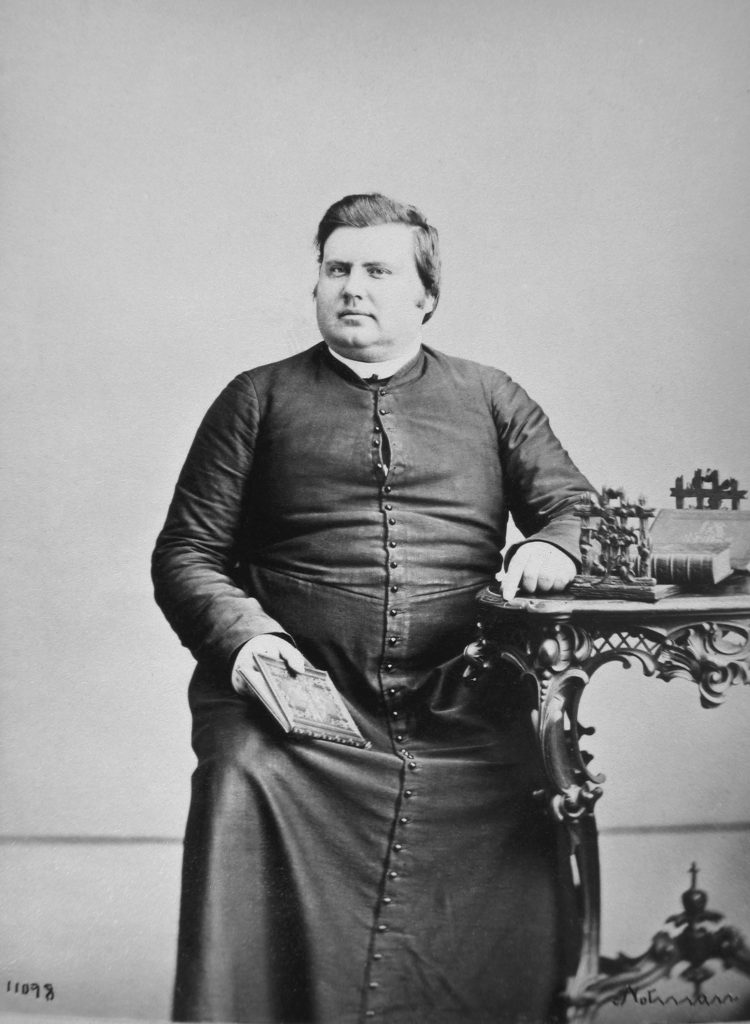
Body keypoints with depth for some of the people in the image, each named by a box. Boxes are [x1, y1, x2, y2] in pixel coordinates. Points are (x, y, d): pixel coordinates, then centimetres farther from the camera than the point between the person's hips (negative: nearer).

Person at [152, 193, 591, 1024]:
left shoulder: (489, 398, 19)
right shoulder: (259, 399, 16)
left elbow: (579, 507, 17)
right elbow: (185, 555, 11)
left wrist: (553, 545, -8)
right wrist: (243, 634, -9)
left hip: (463, 724, 1)